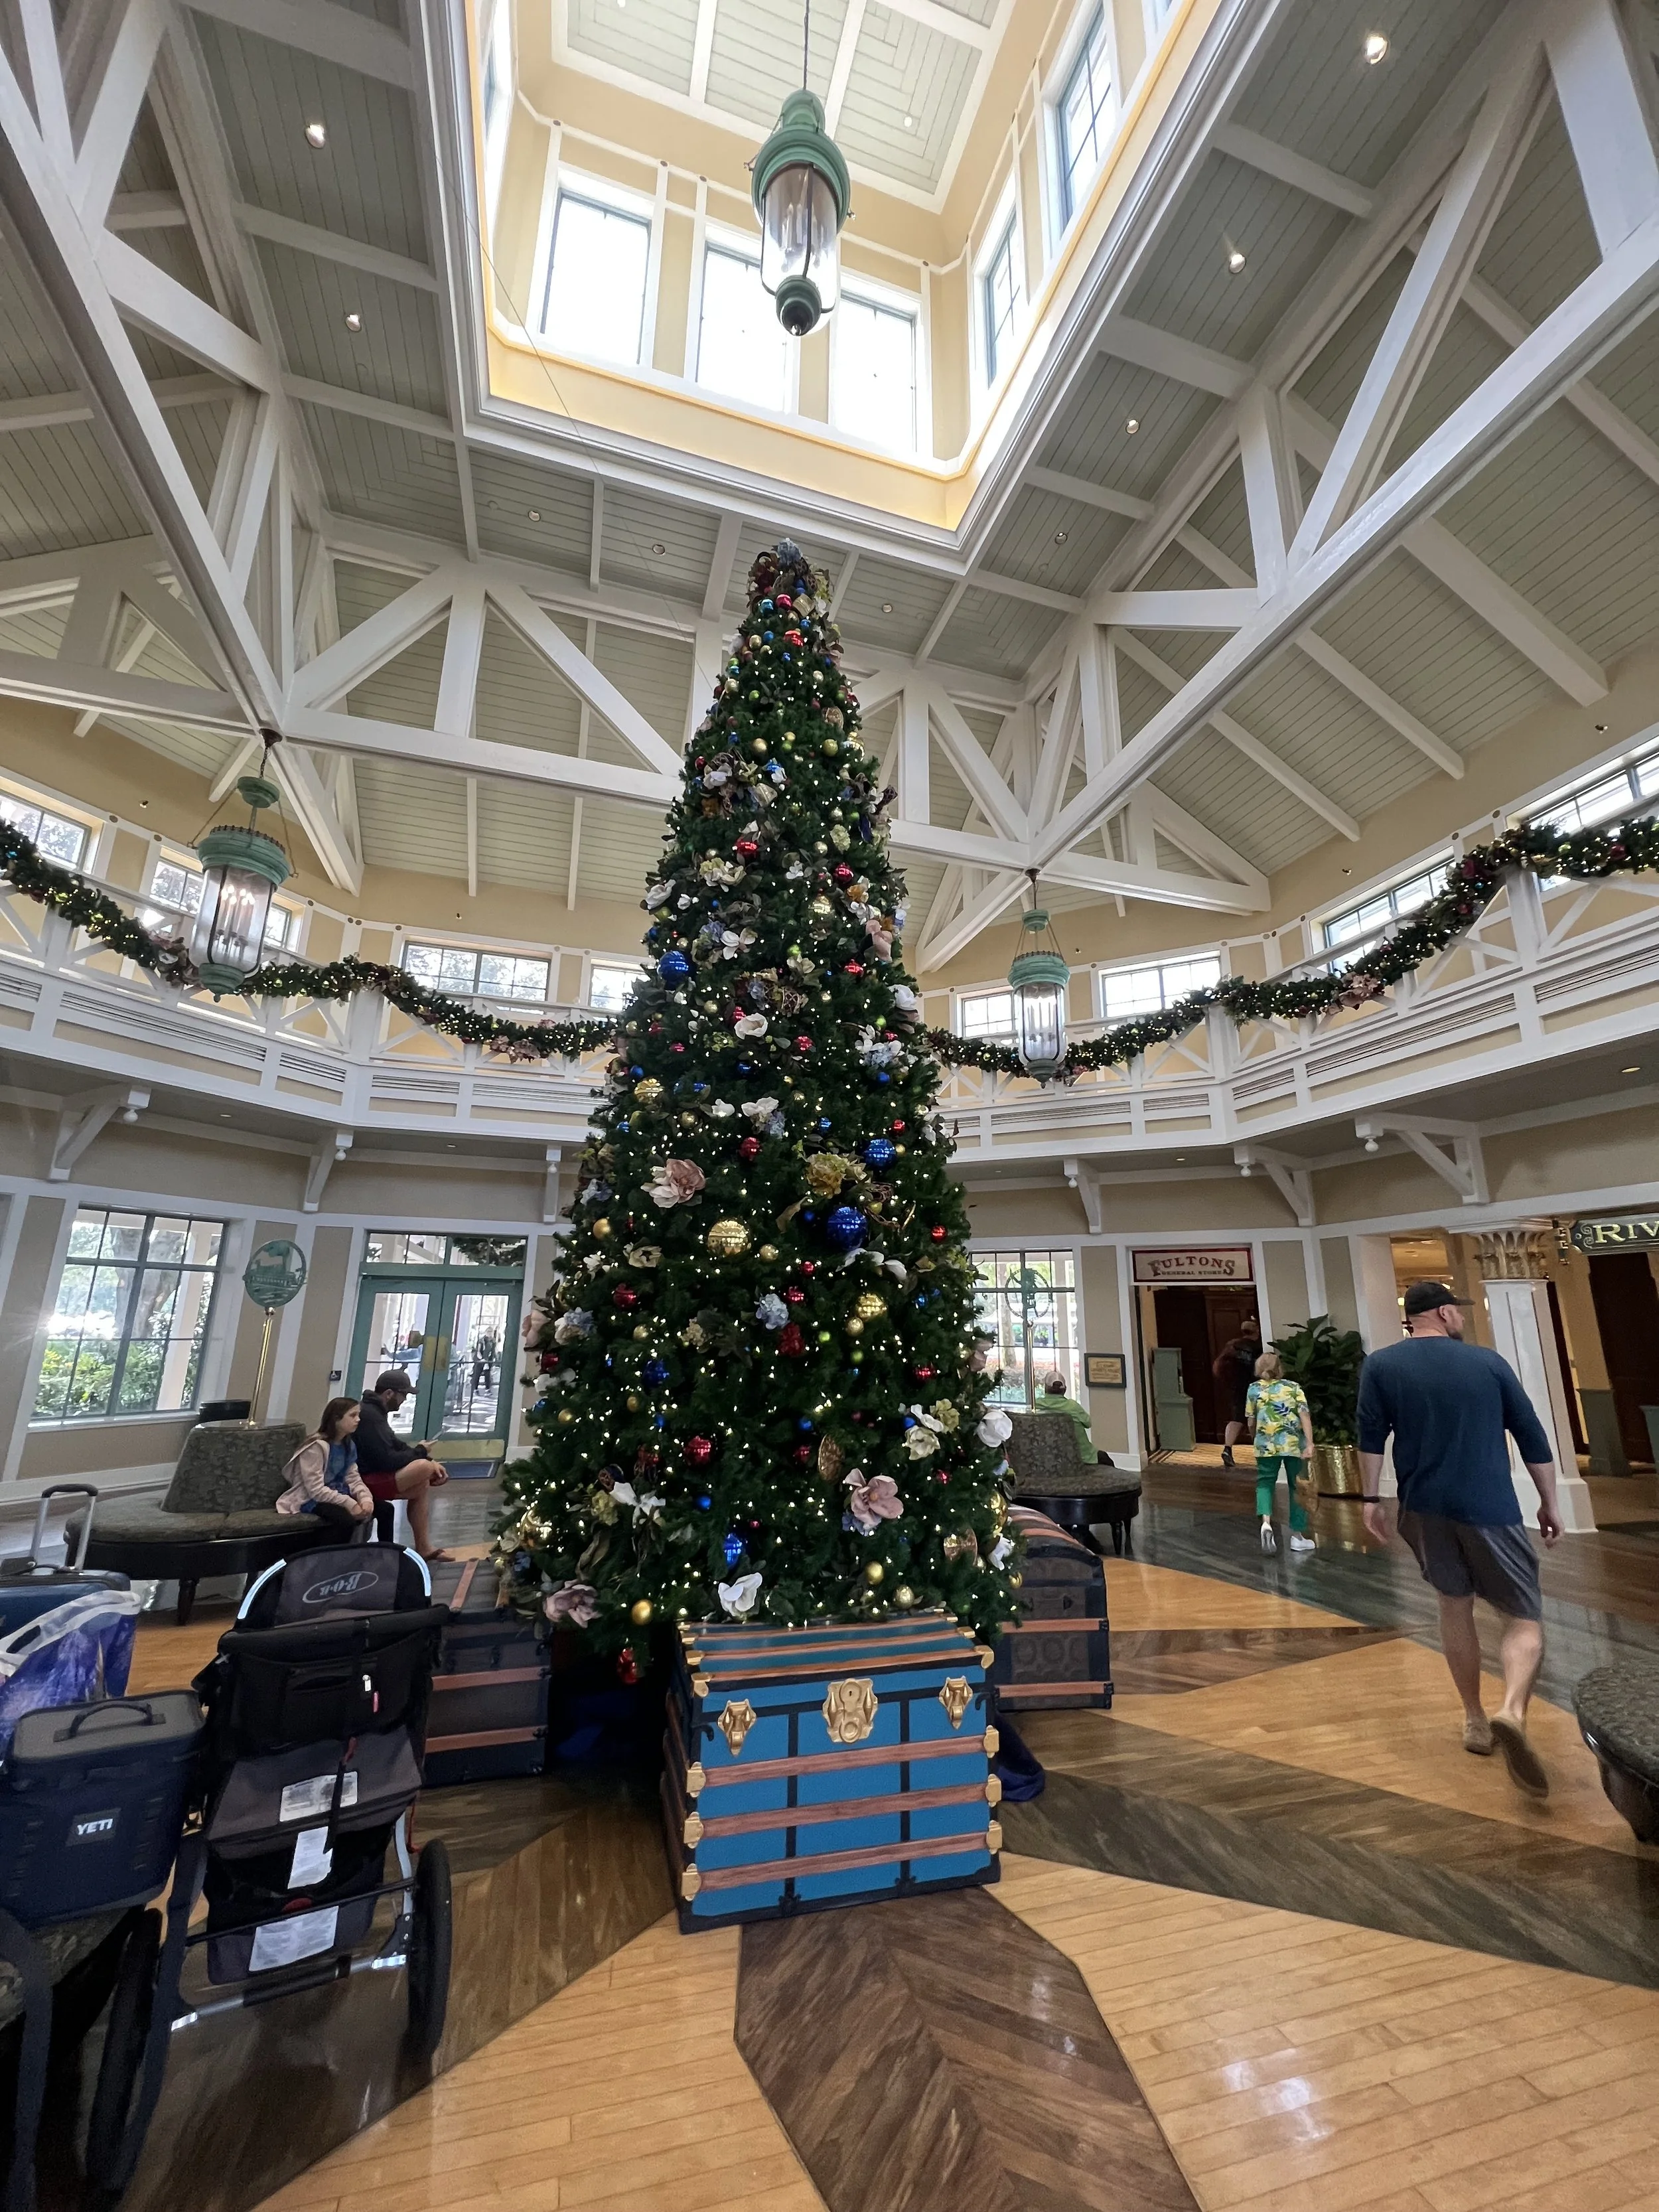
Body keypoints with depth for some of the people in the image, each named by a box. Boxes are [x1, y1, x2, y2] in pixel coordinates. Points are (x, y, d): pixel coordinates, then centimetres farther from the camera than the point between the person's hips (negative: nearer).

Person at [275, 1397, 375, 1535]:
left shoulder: (348, 1445, 6)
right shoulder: (317, 1446, -19)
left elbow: (353, 1478, 2)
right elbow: (316, 1490, -24)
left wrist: (365, 1498, -19)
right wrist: (350, 1504, -28)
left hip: (336, 1494, 8)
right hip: (312, 1499, -8)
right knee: (347, 1519, -36)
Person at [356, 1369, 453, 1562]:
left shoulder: (375, 1411, 13)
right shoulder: (370, 1416, -20)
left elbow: (396, 1445, 15)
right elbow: (388, 1461, -24)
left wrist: (429, 1460, 1)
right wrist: (420, 1452, -7)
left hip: (375, 1473, 11)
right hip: (366, 1481, -11)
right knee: (424, 1467, -26)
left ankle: (423, 1548, 1)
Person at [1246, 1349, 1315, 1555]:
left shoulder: (1254, 1389, 7)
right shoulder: (1294, 1387, 8)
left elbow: (1251, 1422, 9)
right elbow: (1305, 1416, -5)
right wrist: (1310, 1444, -10)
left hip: (1266, 1444, -1)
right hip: (1294, 1444, 1)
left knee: (1265, 1483, 11)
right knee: (1297, 1487, 13)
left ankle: (1266, 1522, -13)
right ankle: (1297, 1536, 18)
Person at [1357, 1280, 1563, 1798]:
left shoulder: (1381, 1366, 0)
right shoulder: (1488, 1361, 2)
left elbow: (1371, 1436, -4)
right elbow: (1532, 1437, 5)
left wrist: (1371, 1499, 3)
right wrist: (1550, 1504, 15)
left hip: (1424, 1507, 2)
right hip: (1490, 1508, -1)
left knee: (1454, 1604, 21)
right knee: (1525, 1618, 8)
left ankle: (1475, 1720, 27)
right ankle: (1511, 1712, -16)